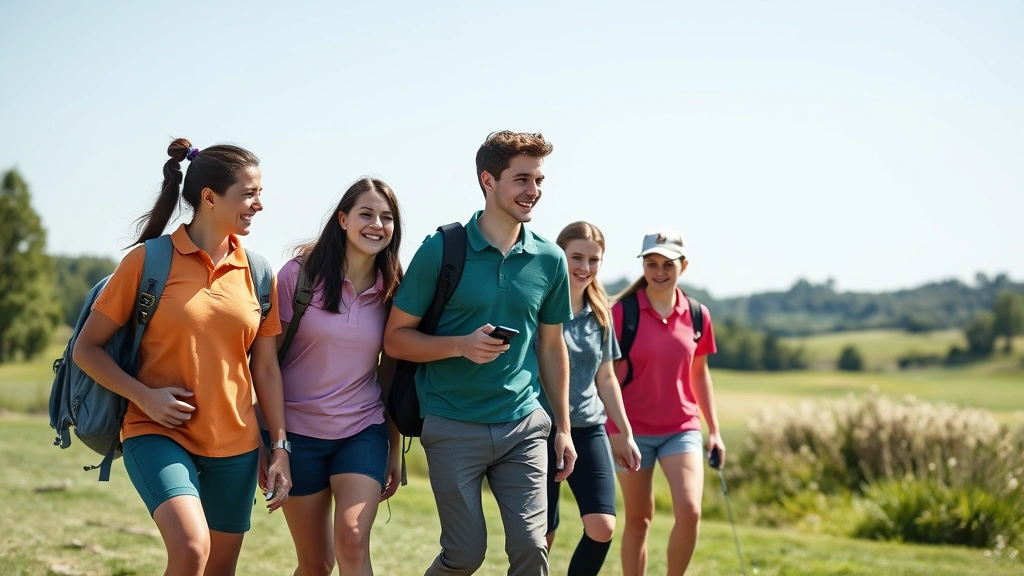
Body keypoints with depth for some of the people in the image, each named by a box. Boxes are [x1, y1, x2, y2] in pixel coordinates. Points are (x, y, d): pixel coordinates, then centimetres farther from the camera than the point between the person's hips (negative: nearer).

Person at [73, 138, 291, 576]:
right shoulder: (149, 260, -7)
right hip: (159, 434, -4)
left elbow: (266, 367, 10)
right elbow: (87, 348, -4)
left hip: (235, 445, 5)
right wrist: (144, 396, -17)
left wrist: (280, 447, 6)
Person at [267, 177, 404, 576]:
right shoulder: (300, 273, -7)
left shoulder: (392, 290, 2)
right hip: (299, 431, -1)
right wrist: (266, 438, -5)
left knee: (352, 540, -20)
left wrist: (395, 452, 9)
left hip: (364, 431, 1)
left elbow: (391, 374, 8)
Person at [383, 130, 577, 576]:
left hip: (524, 425, 3)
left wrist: (562, 427, 14)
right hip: (452, 427, -3)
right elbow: (395, 339, -3)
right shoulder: (441, 250, -7)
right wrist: (461, 345, -20)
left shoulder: (550, 260, 3)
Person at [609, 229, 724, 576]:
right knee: (638, 520, 7)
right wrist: (610, 431, -10)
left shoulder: (697, 315, 3)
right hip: (633, 430, -2)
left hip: (682, 429, 2)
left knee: (690, 511, -15)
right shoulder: (623, 312, -8)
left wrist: (714, 430, 15)